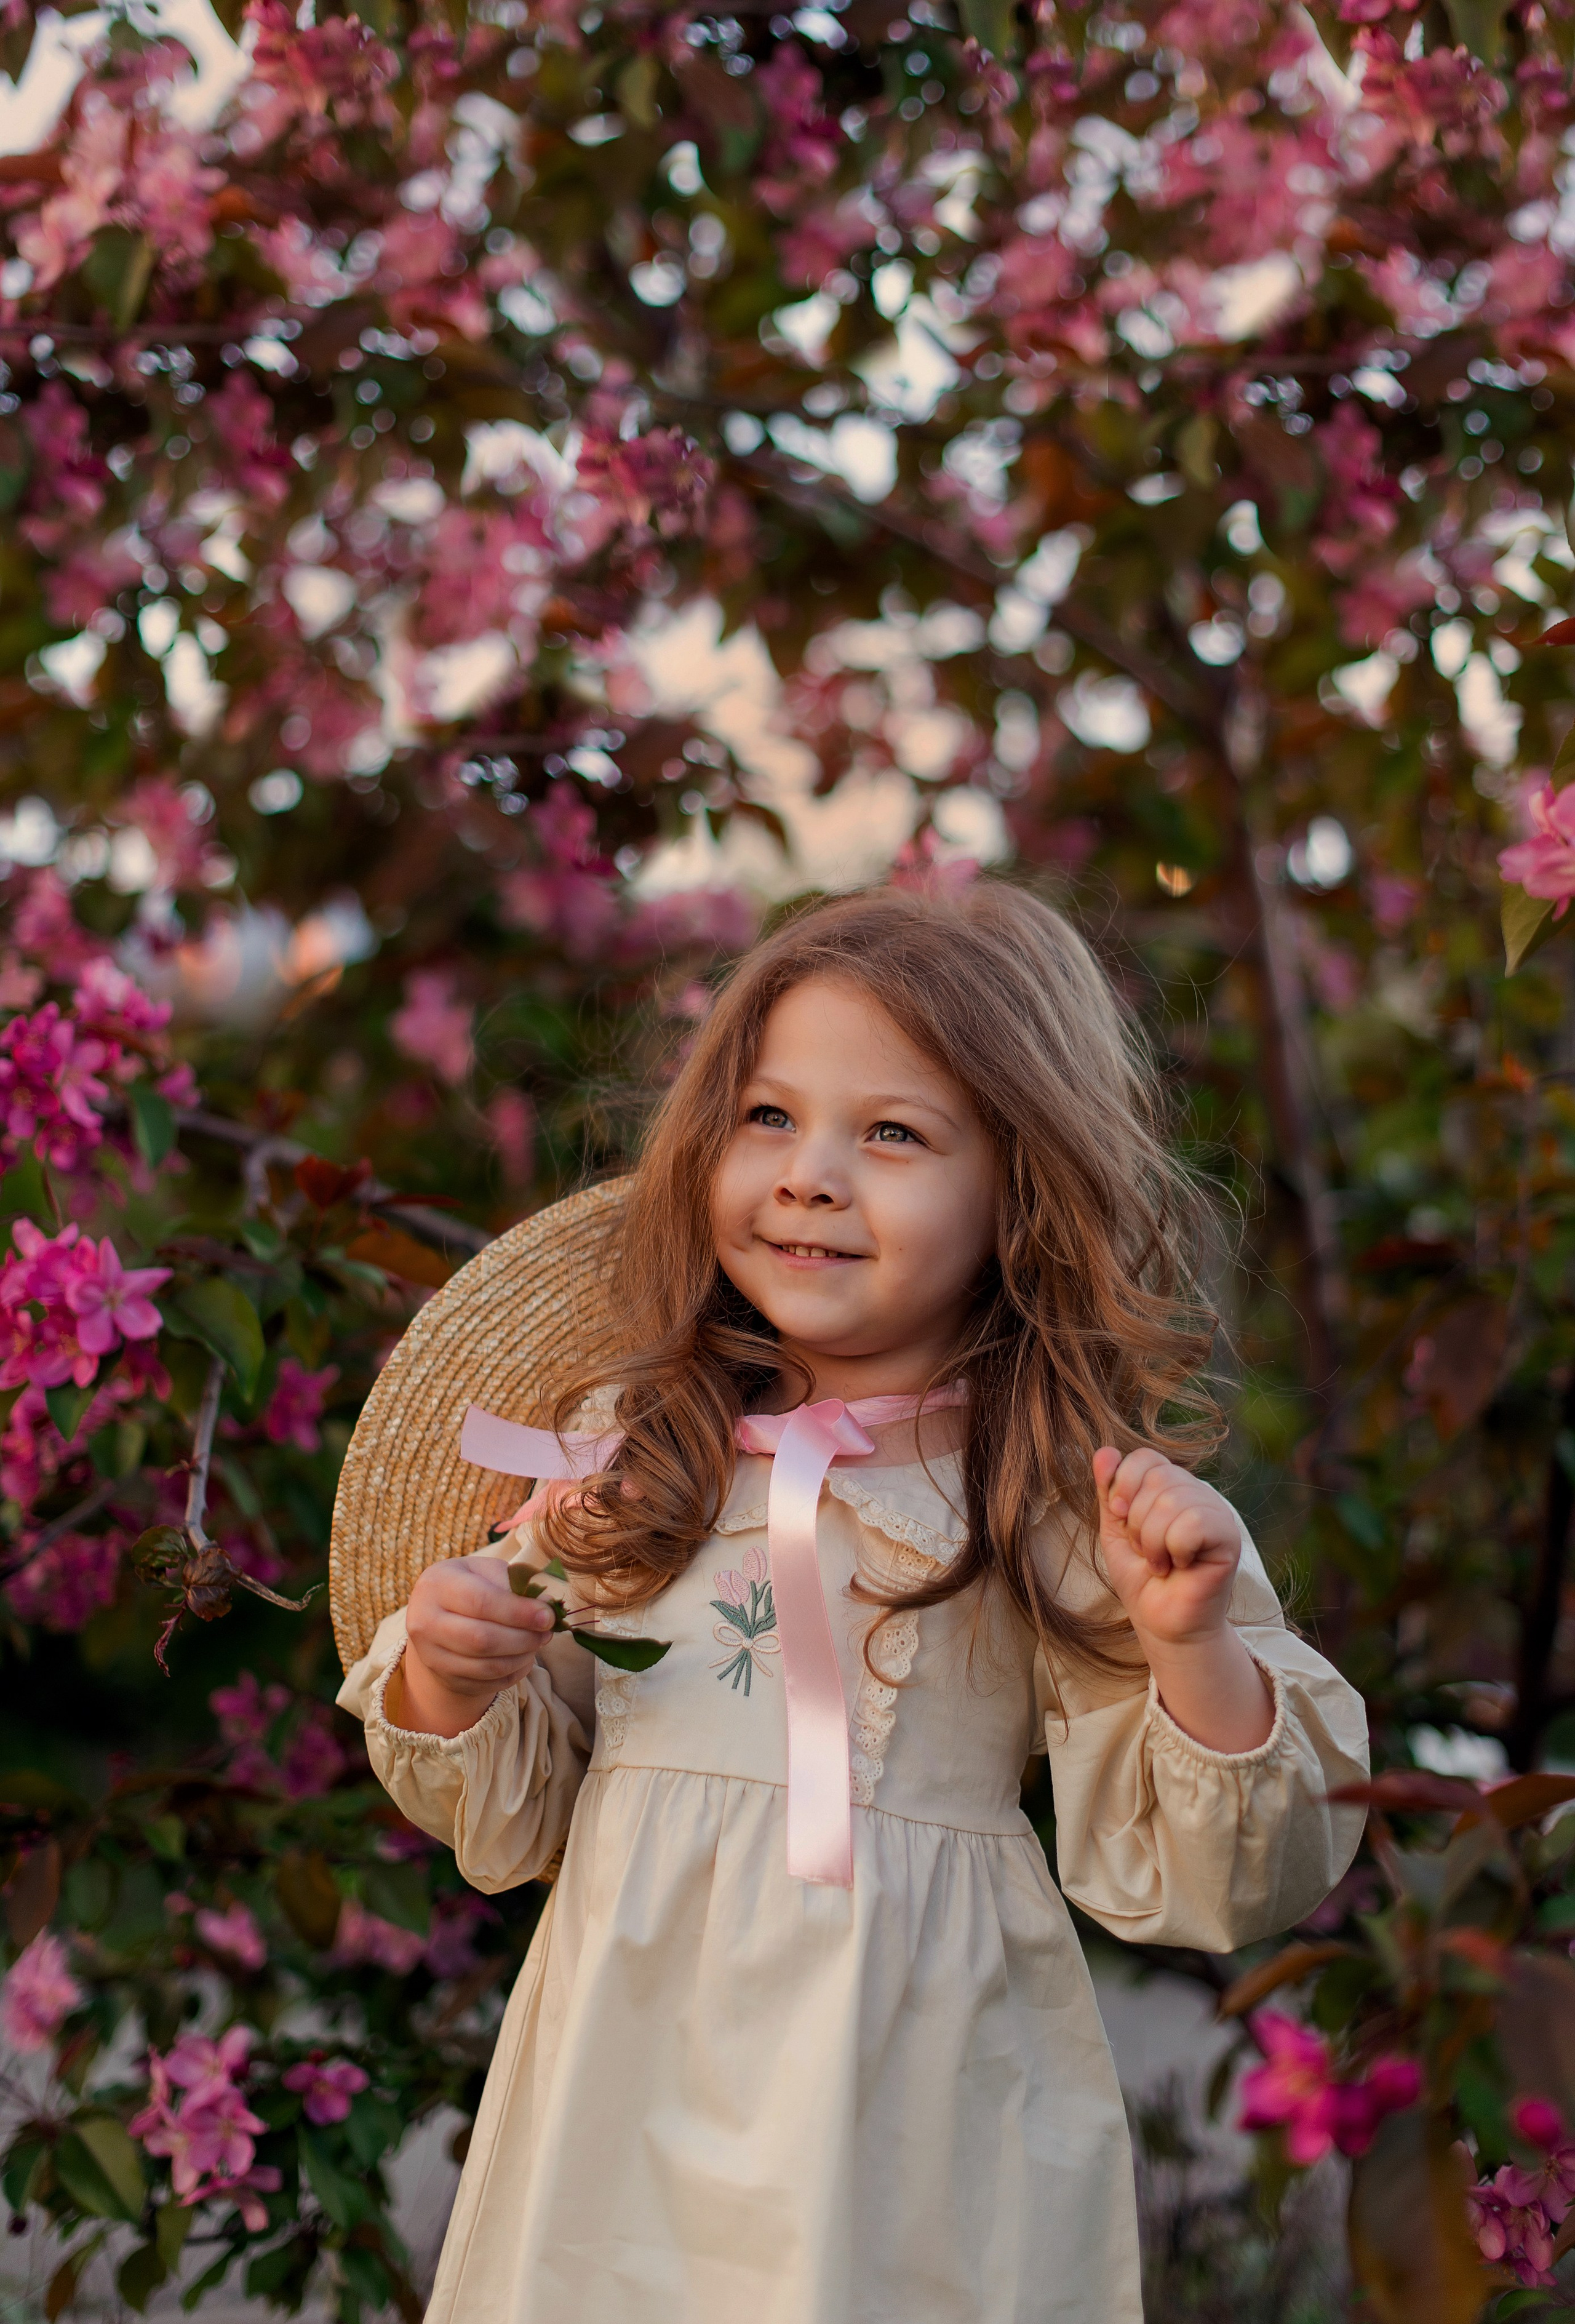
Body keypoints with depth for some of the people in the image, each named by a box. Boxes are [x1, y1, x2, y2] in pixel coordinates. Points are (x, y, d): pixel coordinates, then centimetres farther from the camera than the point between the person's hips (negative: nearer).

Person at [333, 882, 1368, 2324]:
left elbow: (1201, 1884, -7)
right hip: (631, 2088, 3)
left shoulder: (1065, 1497, -7)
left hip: (909, 2121, -3)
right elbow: (513, 1822, 11)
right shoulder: (630, 1447, 2)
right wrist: (446, 1685, -7)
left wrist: (1195, 1650, -21)